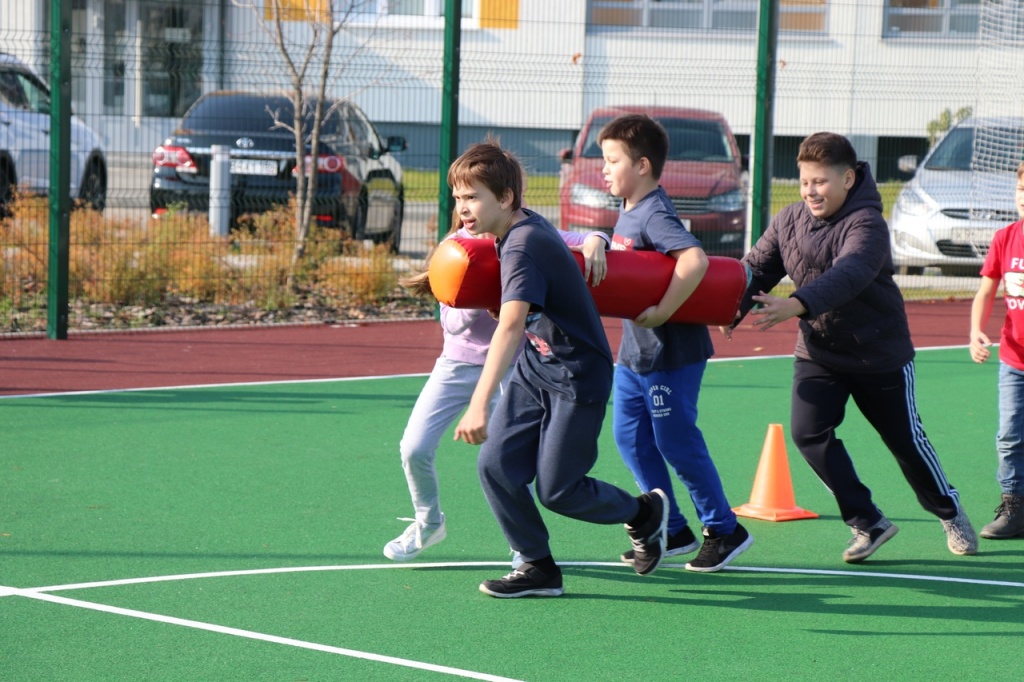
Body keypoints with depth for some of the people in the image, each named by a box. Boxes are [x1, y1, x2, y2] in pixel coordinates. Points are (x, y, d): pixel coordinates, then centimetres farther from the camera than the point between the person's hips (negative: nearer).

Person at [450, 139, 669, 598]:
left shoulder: (524, 248, -29)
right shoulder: (522, 226, -1)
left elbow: (510, 326, -44)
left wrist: (479, 406, -53)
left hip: (577, 377, -9)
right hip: (534, 370, 9)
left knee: (556, 491, -2)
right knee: (496, 464, -6)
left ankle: (644, 512, 26)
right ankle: (538, 568, 8)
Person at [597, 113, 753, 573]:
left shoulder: (655, 215, -20)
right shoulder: (627, 211, 10)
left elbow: (694, 259, -35)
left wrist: (661, 313, -36)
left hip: (671, 354, -10)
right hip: (634, 351, 10)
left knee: (677, 443, -1)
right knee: (630, 438, 11)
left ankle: (725, 530, 12)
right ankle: (672, 530, 20)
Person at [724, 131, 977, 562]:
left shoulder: (866, 224, -24)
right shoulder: (788, 221, -4)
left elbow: (848, 275, -41)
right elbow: (757, 268, -3)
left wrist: (798, 304, -57)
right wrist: (732, 310, -25)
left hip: (880, 352, -5)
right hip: (818, 352, 5)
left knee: (905, 439, 8)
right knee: (808, 431, -14)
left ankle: (949, 513, 34)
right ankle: (868, 523, -2)